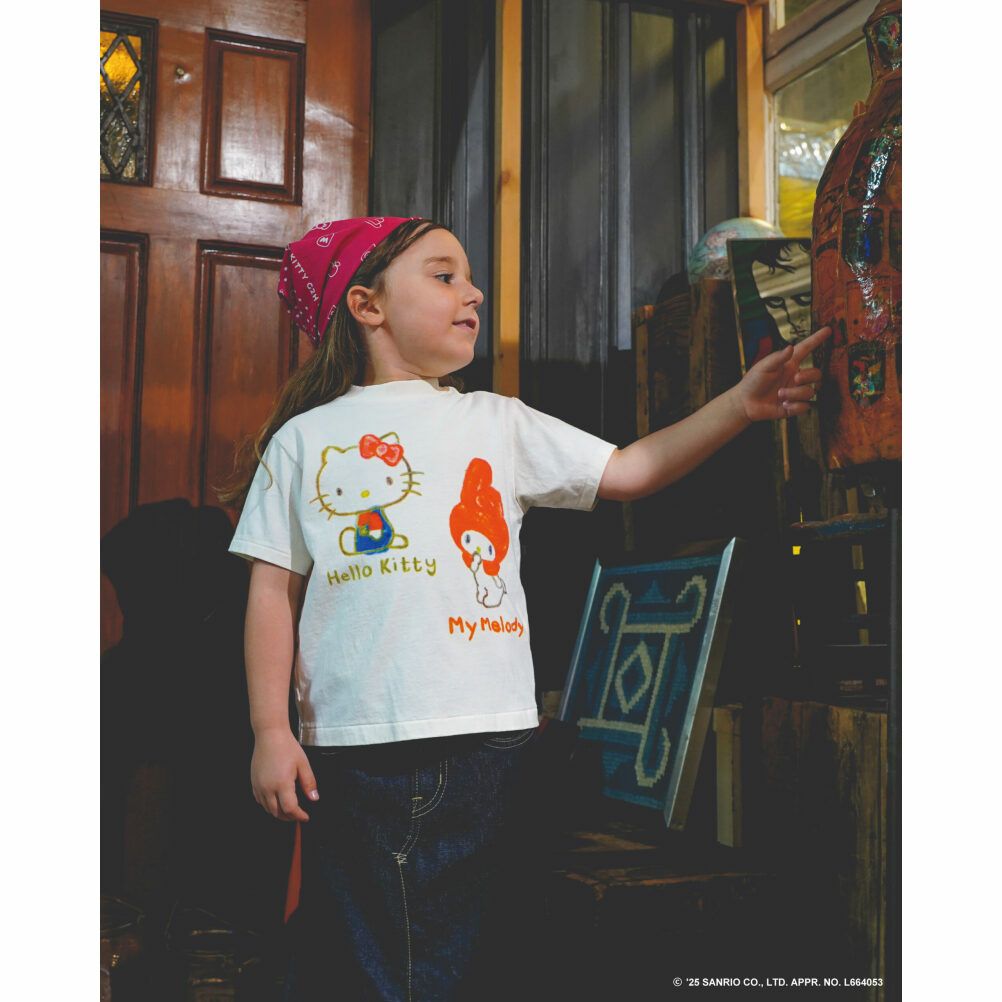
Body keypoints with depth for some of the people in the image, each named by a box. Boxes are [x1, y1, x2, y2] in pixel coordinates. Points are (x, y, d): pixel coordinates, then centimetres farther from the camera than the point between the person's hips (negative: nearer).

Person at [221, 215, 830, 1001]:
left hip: (485, 736, 2)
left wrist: (742, 405, -4)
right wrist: (272, 731, -2)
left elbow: (629, 471, 7)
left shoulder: (498, 423, 12)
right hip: (353, 741, -2)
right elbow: (274, 590, 4)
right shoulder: (303, 439, 7)